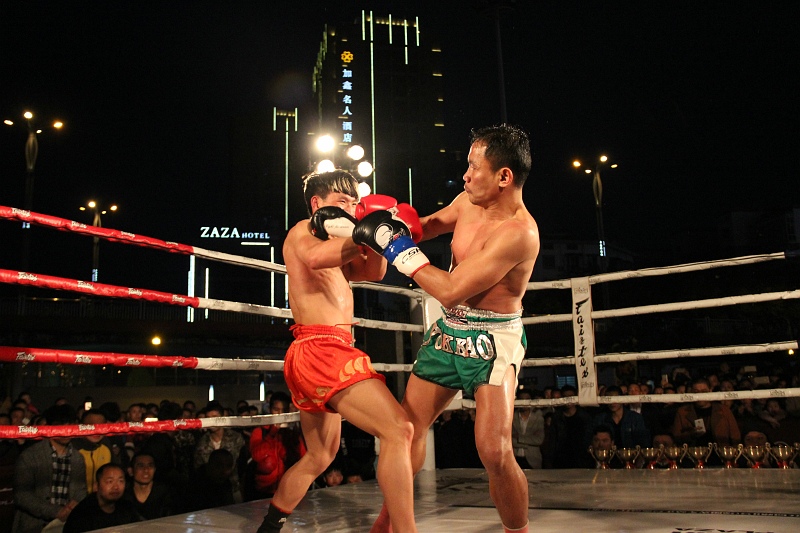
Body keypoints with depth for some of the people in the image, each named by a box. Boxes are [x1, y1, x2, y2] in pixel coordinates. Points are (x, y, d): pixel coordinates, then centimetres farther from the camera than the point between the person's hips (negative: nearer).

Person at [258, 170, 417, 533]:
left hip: (322, 356, 11)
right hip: (321, 350, -11)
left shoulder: (332, 246, 28)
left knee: (319, 458, 23)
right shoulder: (302, 231, 1)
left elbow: (374, 272, 18)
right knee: (398, 429, -22)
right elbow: (315, 257, -23)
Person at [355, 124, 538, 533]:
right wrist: (380, 227, 5)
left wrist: (401, 250, -18)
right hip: (448, 331, 8)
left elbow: (450, 291, -26)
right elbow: (431, 224, 19)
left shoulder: (518, 233, -26)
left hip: (492, 342, -7)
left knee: (494, 452, -19)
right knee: (408, 426, 11)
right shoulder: (469, 201, -2)